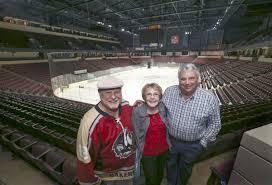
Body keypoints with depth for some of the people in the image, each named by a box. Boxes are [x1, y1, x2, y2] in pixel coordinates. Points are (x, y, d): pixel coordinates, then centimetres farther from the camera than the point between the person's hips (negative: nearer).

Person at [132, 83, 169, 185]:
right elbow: (137, 135, -15)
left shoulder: (163, 108, -12)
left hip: (164, 150, 4)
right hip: (147, 153, -4)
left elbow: (167, 128, 3)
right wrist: (141, 150, -8)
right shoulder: (137, 112, -23)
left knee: (160, 175, 29)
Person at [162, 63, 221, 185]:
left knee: (185, 168, 26)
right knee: (170, 165, 26)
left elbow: (214, 124, -8)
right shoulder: (169, 92, -15)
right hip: (170, 140, 2)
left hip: (193, 145, -1)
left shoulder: (210, 99, -21)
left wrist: (203, 142, -6)